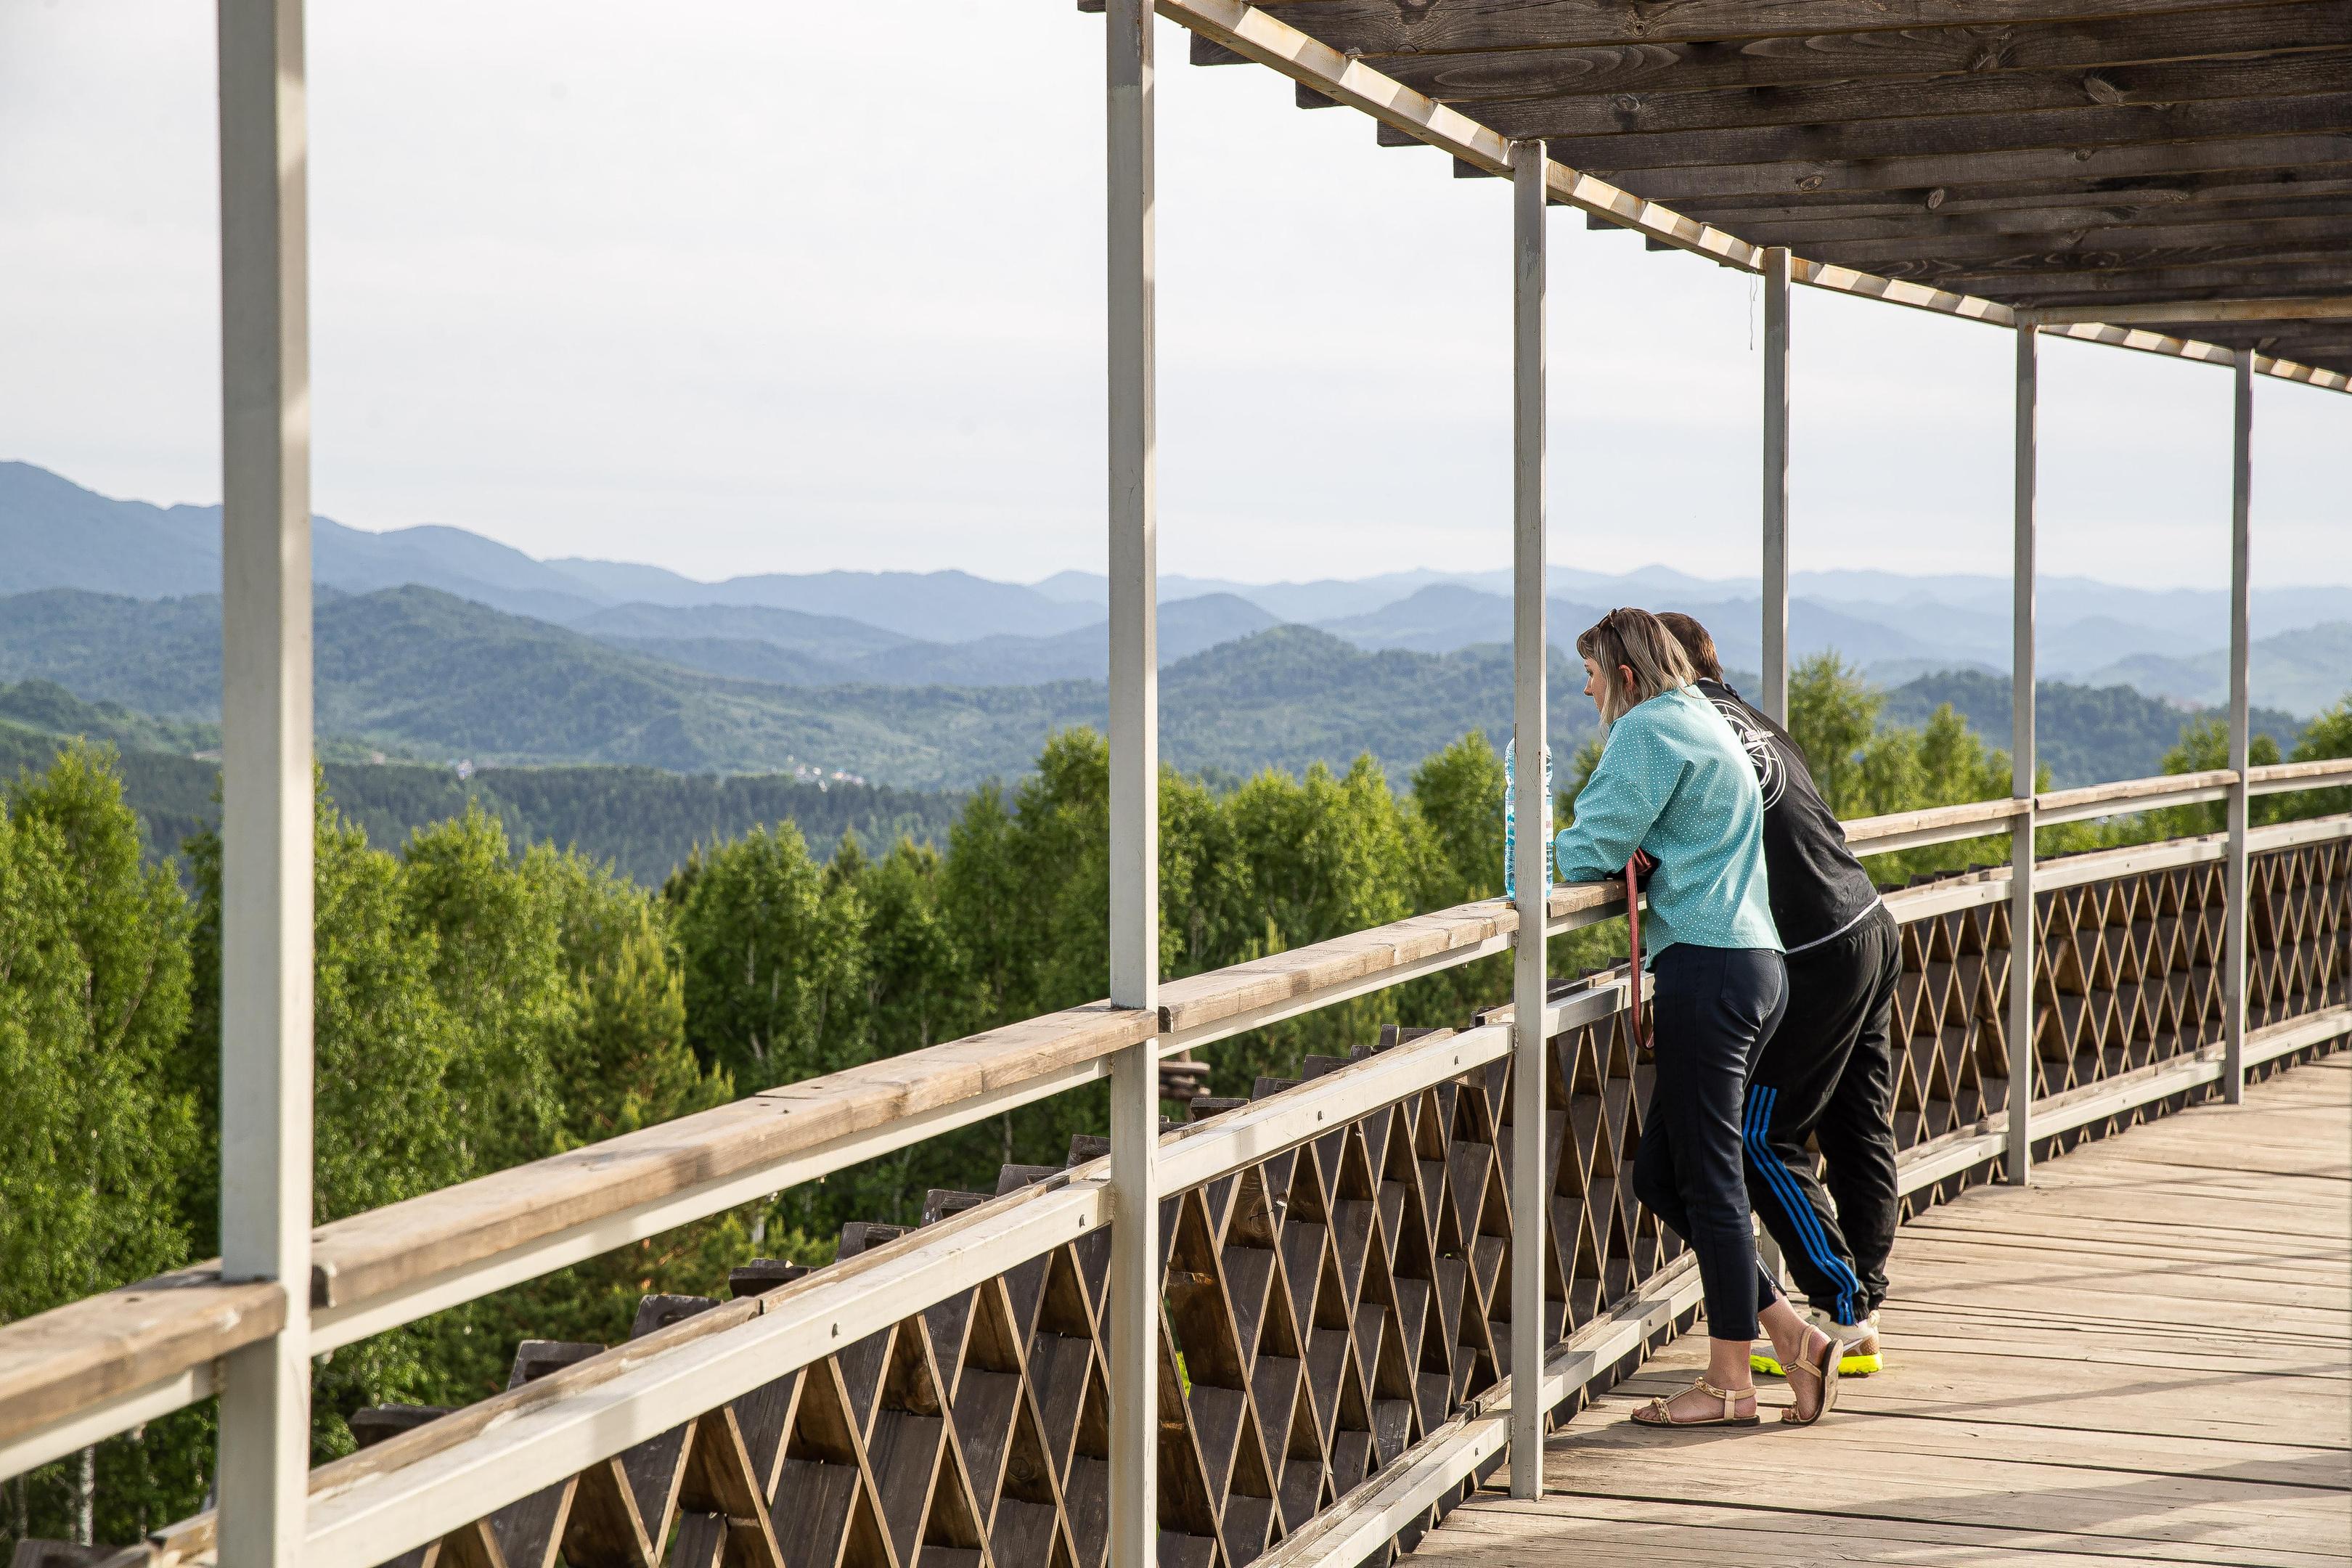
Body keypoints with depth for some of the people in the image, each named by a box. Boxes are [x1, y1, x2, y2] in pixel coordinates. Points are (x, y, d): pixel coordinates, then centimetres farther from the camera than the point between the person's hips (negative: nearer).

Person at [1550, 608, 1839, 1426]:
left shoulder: (1648, 730, -8)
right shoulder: (1706, 724, 23)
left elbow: (1592, 851, -12)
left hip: (1707, 965, -10)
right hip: (1757, 966, 10)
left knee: (1708, 1179, -3)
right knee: (1660, 1175, 12)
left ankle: (1731, 1382, 3)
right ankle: (1791, 1335, 10)